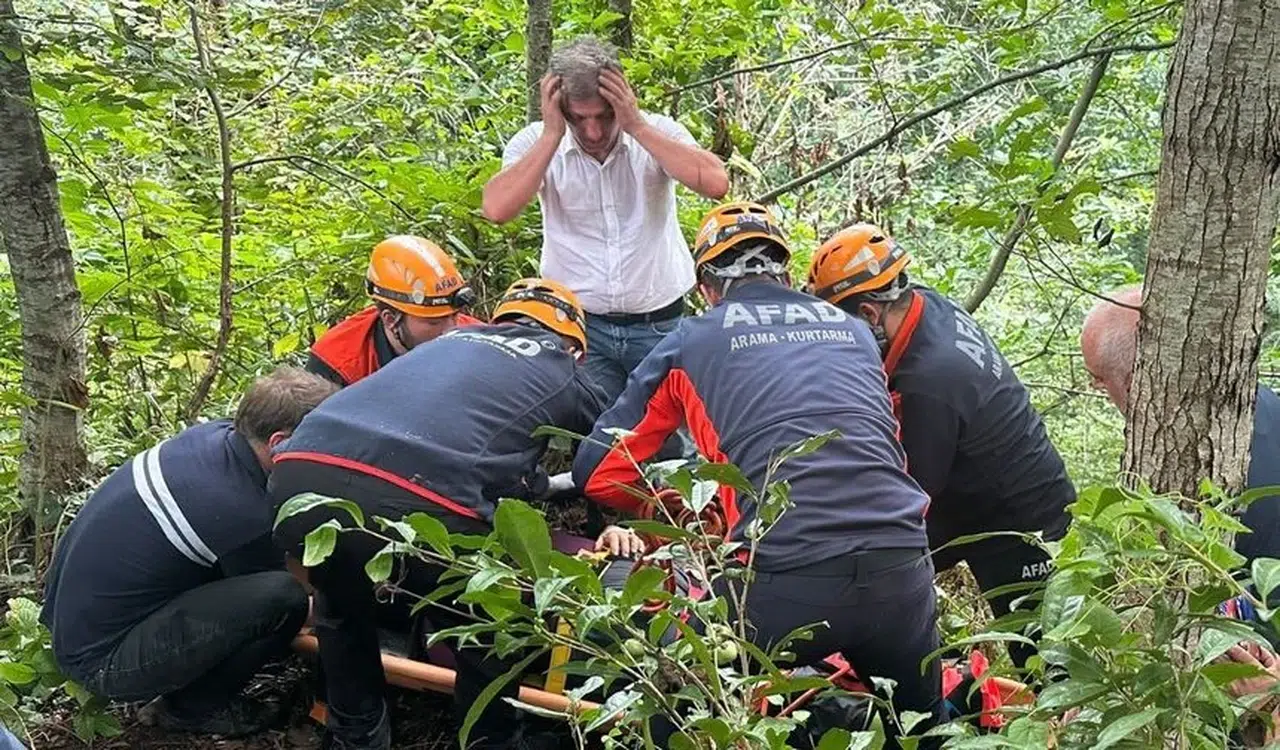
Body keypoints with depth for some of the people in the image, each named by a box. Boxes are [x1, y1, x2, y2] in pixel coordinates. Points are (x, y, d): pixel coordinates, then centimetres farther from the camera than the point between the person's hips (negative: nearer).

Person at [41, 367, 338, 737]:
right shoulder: (240, 513, -28)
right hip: (100, 662, -9)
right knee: (284, 597, -23)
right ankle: (192, 706, 1)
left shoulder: (213, 433, -6)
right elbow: (273, 593, -7)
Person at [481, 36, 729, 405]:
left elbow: (716, 184, -21)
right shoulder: (535, 143, -2)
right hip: (579, 325, 0)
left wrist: (636, 126, -20)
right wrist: (552, 135, -18)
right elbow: (497, 209, -20)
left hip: (660, 325, 0)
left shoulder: (658, 132, -3)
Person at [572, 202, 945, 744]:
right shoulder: (855, 331, 22)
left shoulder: (690, 343, 12)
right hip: (901, 569, 4)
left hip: (784, 578, -4)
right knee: (921, 723, 29)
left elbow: (599, 472, 13)